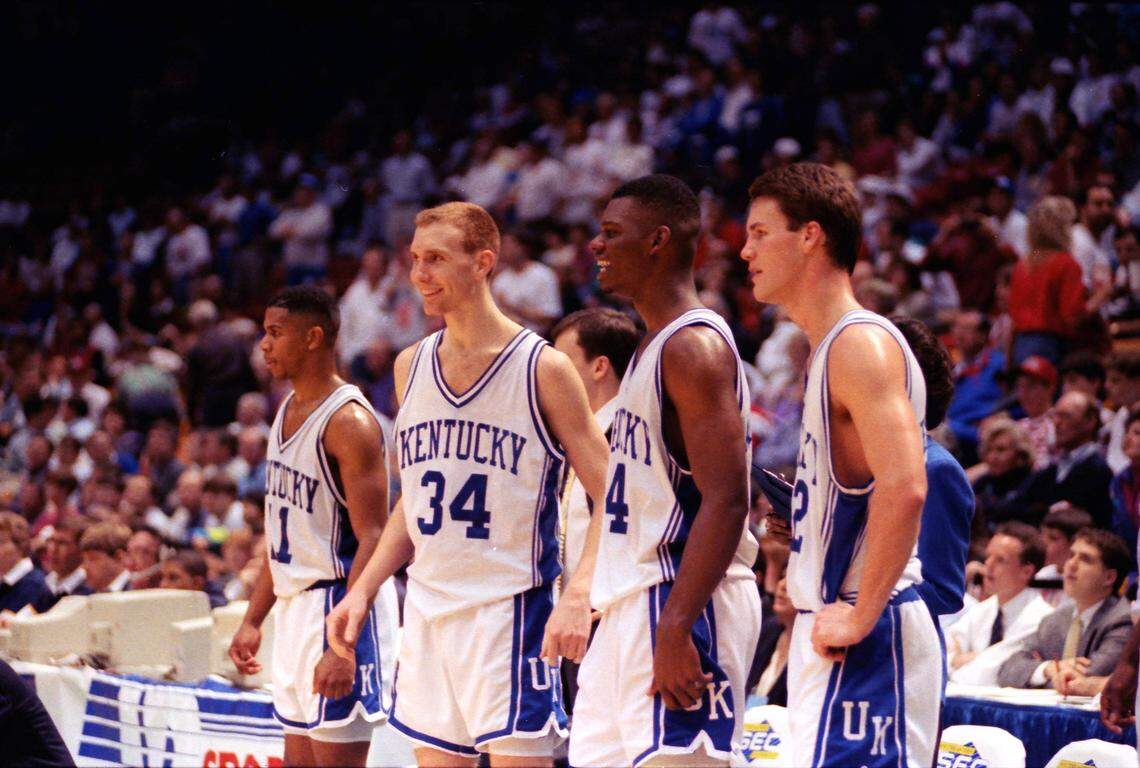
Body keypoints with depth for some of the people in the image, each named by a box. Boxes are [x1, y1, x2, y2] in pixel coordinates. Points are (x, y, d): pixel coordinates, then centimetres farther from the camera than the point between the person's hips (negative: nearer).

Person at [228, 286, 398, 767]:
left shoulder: (348, 421, -16)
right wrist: (252, 620, 18)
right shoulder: (288, 412, 13)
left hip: (340, 605, -9)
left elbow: (372, 539, -21)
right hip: (294, 605, 9)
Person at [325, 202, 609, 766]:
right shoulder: (411, 366, 11)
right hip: (427, 609, 6)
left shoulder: (542, 368, -7)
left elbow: (609, 499, -8)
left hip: (510, 608, -6)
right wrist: (364, 589, 11)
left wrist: (578, 597, -22)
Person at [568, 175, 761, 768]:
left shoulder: (694, 346, -14)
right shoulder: (655, 346, 18)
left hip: (680, 602, -10)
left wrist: (675, 628, -27)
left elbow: (725, 502, -22)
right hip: (633, 603, 10)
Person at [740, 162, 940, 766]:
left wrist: (860, 615, -23)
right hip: (830, 630, 10)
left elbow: (903, 489, -26)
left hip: (864, 641, -10)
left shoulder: (861, 343, -14)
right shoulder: (832, 348, 18)